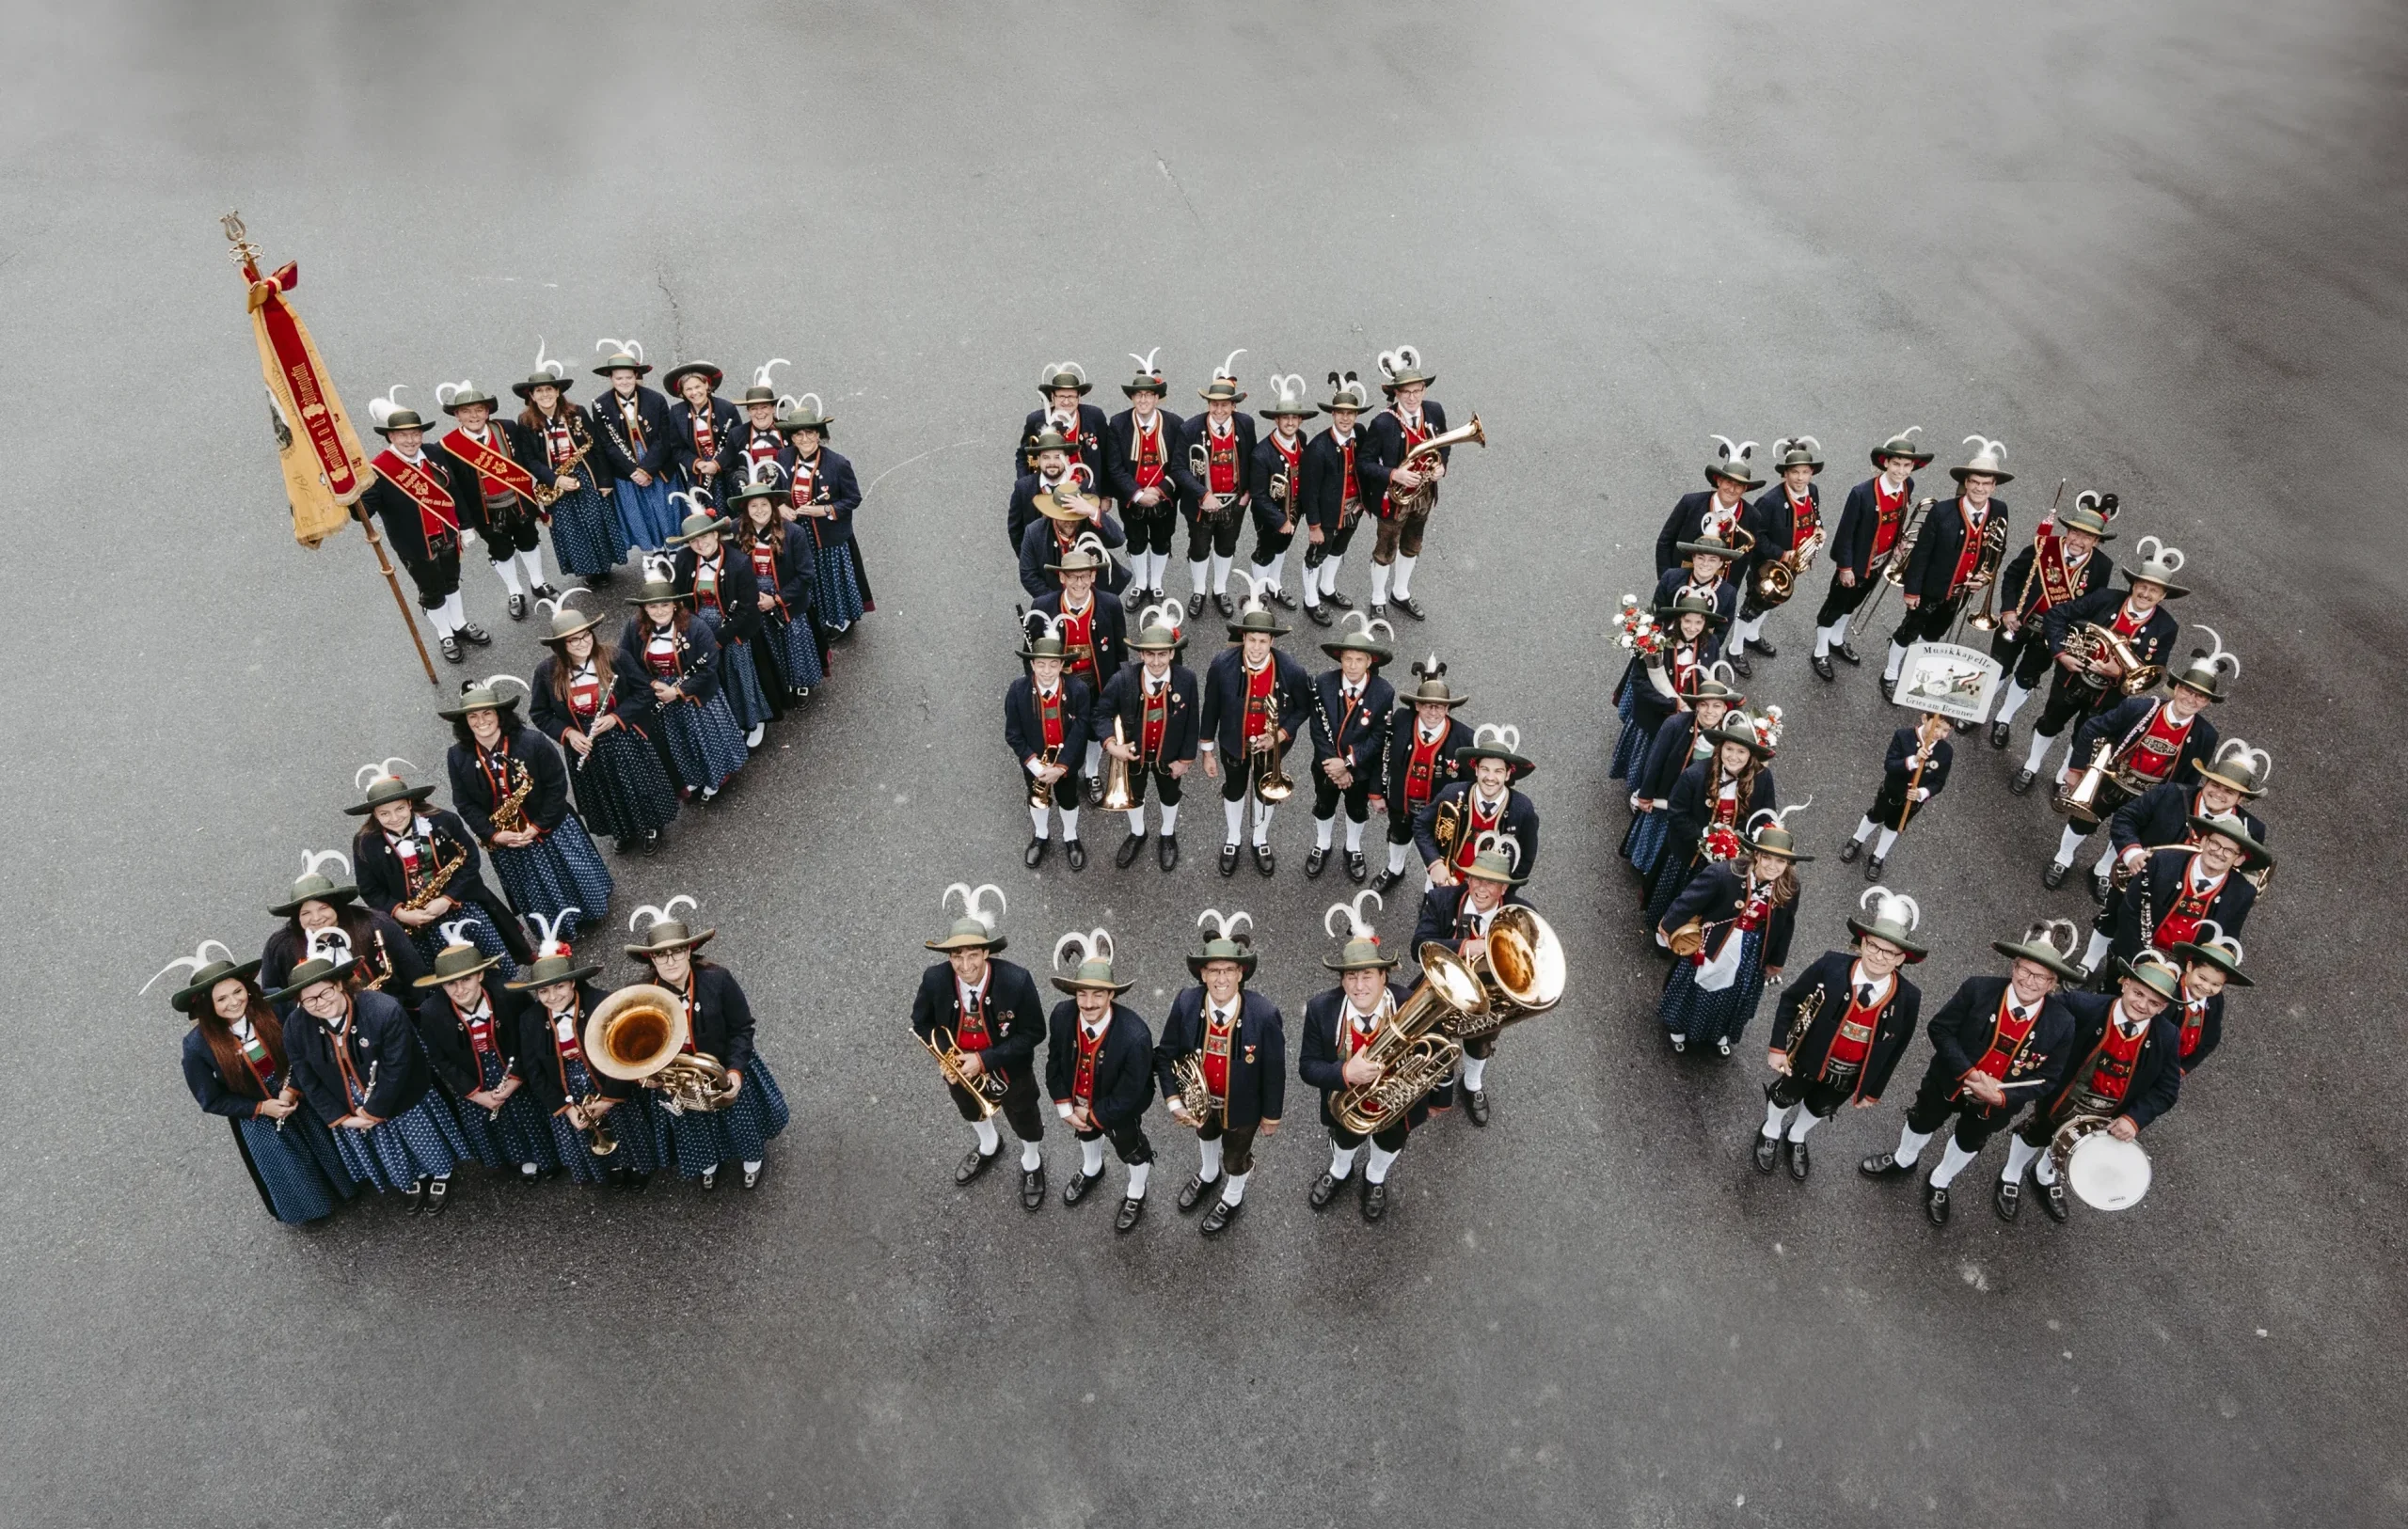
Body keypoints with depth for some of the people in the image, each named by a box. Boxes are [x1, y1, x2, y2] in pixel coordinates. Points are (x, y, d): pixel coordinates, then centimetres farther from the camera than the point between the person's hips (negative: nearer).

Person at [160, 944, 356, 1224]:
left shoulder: (271, 1011, -24)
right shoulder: (198, 1043, -24)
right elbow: (212, 1100, -13)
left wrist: (292, 1089, -26)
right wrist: (261, 1108, -18)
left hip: (300, 1101, 1)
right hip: (255, 1122, -1)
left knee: (328, 1156, 25)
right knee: (292, 1177, 21)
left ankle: (341, 1188, 57)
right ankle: (308, 1207, 53)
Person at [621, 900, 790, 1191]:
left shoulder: (717, 979, -28)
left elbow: (742, 1029, -19)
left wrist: (735, 1071, -28)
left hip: (726, 1073, -2)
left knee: (741, 1122, 24)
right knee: (696, 1131, 28)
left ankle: (752, 1162, 57)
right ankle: (707, 1165, 62)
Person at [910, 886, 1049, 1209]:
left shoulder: (1017, 981, -35)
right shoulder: (935, 980, -28)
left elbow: (1032, 1033, -24)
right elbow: (921, 1022, -8)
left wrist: (985, 1060, -29)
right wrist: (947, 1055, -23)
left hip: (1009, 1070, -2)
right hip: (960, 1067, 3)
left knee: (1024, 1119, 25)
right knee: (971, 1110, 33)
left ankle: (1031, 1163, 59)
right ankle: (987, 1147, 68)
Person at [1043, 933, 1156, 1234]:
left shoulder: (1135, 1035, -43)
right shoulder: (1062, 1015, -30)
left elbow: (1129, 1094, -30)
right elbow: (1054, 1063, -11)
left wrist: (1094, 1115, -18)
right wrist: (1066, 1107, -11)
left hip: (1120, 1110, -4)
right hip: (1078, 1101, 4)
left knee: (1131, 1150, 26)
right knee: (1085, 1133, 35)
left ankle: (1135, 1195, 57)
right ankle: (1091, 1170, 68)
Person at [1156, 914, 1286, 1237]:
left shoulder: (1264, 1015, -35)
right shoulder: (1185, 1004, -28)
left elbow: (1274, 1071, -20)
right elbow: (1166, 1054, -12)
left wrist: (1271, 1115, -8)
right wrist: (1174, 1101, -18)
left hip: (1242, 1107, -3)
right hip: (1200, 1100, 3)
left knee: (1235, 1155, 26)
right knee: (1206, 1134, 35)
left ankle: (1233, 1198, 59)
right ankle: (1208, 1174, 68)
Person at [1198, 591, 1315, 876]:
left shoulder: (1292, 671, -28)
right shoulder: (1222, 665, -27)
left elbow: (1303, 708, -7)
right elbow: (1211, 709, -13)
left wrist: (1281, 735, -22)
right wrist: (1207, 752, -5)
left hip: (1270, 745, 0)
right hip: (1233, 743, 0)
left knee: (1266, 792, 23)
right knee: (1233, 791, 24)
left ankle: (1260, 841, 51)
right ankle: (1232, 840, 50)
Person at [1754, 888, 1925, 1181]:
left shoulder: (1908, 999, -24)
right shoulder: (1830, 966, -30)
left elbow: (1895, 1049, -7)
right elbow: (1790, 999, -14)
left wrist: (1872, 1091, 3)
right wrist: (1778, 1048, -13)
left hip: (1850, 1076, 2)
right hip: (1808, 1058, -2)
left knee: (1819, 1109, 29)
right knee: (1785, 1097, 26)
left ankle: (1796, 1139, 61)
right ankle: (1771, 1133, 59)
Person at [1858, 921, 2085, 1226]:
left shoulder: (2062, 1024, -26)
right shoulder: (1977, 989, -30)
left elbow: (2047, 1079, -18)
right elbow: (1940, 1028, -21)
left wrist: (2002, 1097, -31)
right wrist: (1968, 1073, -31)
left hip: (1998, 1100, 1)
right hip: (1949, 1080, -1)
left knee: (1969, 1141, 27)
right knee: (1923, 1120, 27)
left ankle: (1939, 1184, 56)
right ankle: (1903, 1161, 59)